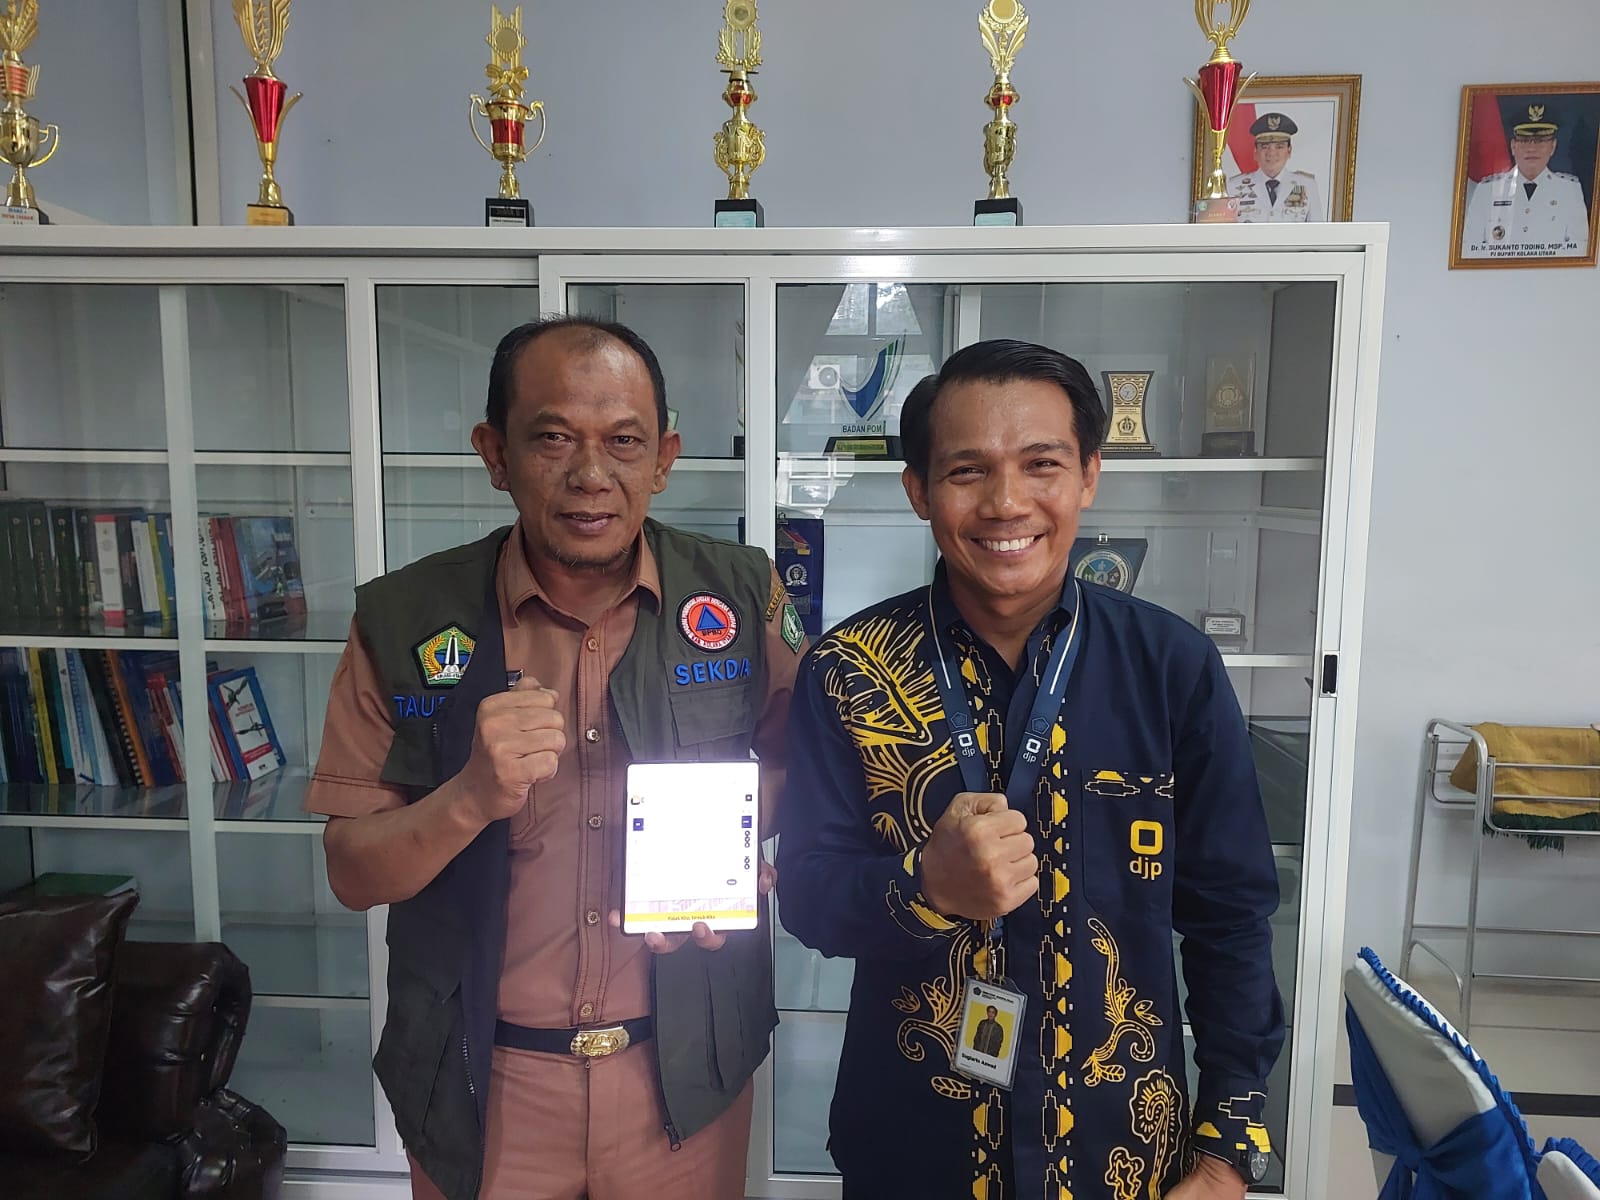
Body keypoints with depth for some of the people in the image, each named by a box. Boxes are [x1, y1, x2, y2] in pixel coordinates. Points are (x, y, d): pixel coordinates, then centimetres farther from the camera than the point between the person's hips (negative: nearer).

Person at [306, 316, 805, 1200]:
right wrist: (472, 798, -27)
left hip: (686, 1068, 1)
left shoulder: (742, 594, -10)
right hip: (479, 1079, 0)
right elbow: (352, 874, -7)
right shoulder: (405, 619, -11)